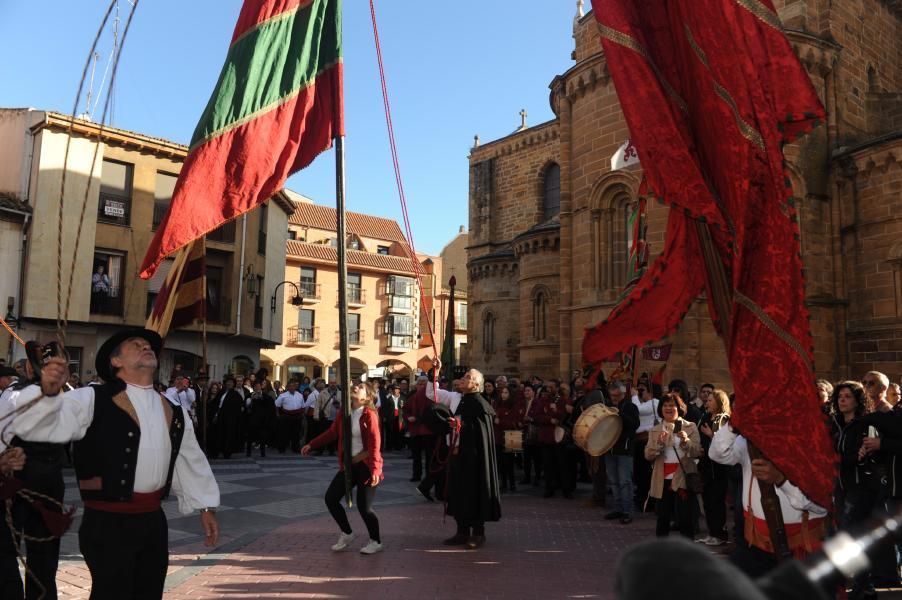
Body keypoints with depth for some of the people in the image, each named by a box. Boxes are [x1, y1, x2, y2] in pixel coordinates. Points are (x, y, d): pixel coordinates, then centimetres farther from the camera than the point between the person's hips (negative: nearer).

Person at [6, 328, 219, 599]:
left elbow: (191, 462, 17)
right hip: (108, 522, -6)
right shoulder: (93, 400, -8)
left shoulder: (173, 411, 9)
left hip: (153, 519, 6)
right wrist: (48, 391, -39)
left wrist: (205, 506, 19)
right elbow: (31, 425, -19)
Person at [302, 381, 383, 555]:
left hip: (366, 466, -7)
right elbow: (332, 433, 14)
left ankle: (376, 542, 18)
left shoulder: (369, 414, -13)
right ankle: (347, 533, 27)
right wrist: (312, 445, 8)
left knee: (364, 506, -6)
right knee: (330, 498, 5)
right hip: (348, 464, 7)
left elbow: (375, 443, -20)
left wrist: (375, 469, -28)